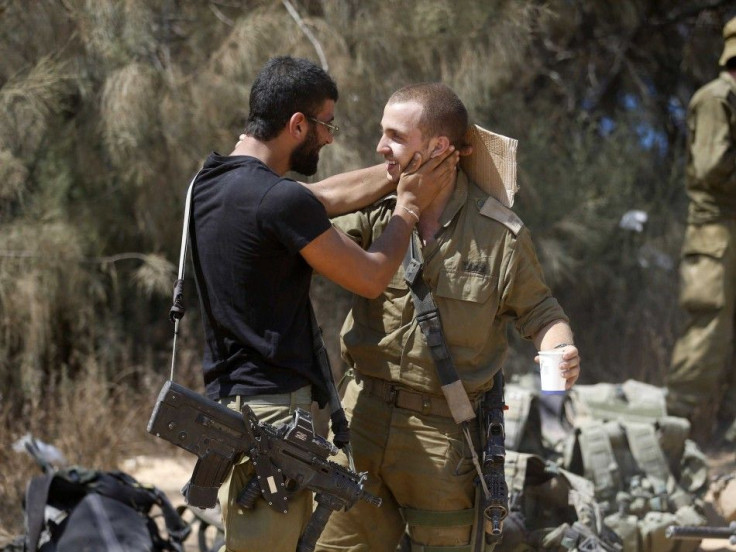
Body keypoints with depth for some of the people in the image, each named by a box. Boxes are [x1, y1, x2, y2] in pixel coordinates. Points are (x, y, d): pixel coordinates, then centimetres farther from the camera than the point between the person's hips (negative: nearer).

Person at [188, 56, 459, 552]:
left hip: (226, 396, 10)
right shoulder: (281, 201, -18)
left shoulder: (210, 182, 10)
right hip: (273, 409, -10)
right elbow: (370, 278, -7)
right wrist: (410, 204, 7)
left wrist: (405, 170, 21)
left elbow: (329, 196, 21)